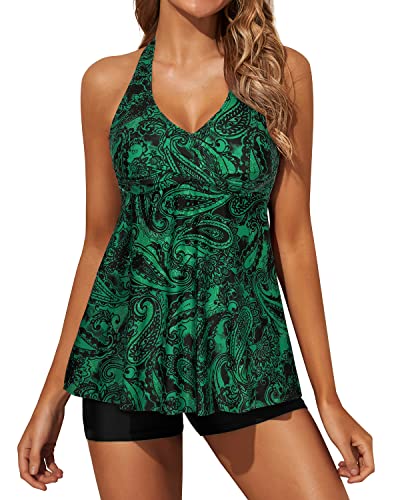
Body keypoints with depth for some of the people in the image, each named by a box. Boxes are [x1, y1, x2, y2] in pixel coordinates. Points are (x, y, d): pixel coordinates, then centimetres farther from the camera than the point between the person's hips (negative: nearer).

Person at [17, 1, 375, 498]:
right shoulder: (108, 81, 3)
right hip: (129, 350, 1)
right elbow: (98, 242, 7)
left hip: (246, 356, 0)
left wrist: (328, 398, 1)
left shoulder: (283, 71, 1)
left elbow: (292, 239, 2)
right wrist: (53, 395, 8)